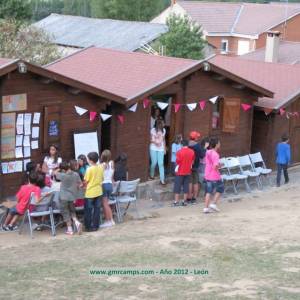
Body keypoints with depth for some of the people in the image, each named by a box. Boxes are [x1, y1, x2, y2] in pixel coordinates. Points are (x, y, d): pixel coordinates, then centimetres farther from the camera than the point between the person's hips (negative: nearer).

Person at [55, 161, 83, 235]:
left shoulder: (63, 176, -19)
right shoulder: (76, 174, -7)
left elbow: (55, 172, -3)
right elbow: (80, 184, 2)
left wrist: (60, 169, 12)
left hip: (64, 197, -4)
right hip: (73, 196, 4)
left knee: (66, 213, 7)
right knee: (72, 211, 21)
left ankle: (69, 229, 8)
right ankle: (77, 222, -3)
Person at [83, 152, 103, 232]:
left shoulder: (89, 169, -17)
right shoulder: (101, 167, 0)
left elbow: (86, 181, -10)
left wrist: (82, 185, 8)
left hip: (90, 192, -6)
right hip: (98, 191, 6)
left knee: (88, 210, 5)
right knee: (97, 209, 11)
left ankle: (88, 227, 9)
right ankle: (95, 226, 14)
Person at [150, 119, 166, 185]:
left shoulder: (163, 130, 7)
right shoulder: (153, 130, -7)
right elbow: (151, 139, -2)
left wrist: (164, 149, 13)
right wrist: (154, 142, -22)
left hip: (161, 149, 3)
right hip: (153, 148, -3)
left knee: (161, 164, -5)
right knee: (154, 163, 0)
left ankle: (162, 180, -6)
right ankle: (152, 175, 29)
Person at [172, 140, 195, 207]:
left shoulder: (179, 152, -14)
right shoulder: (192, 152, -2)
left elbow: (178, 162, -8)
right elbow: (193, 161, 8)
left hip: (180, 172, -3)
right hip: (188, 172, 3)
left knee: (177, 187, 3)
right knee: (186, 187, 8)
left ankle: (176, 202, 1)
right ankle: (184, 201, 9)